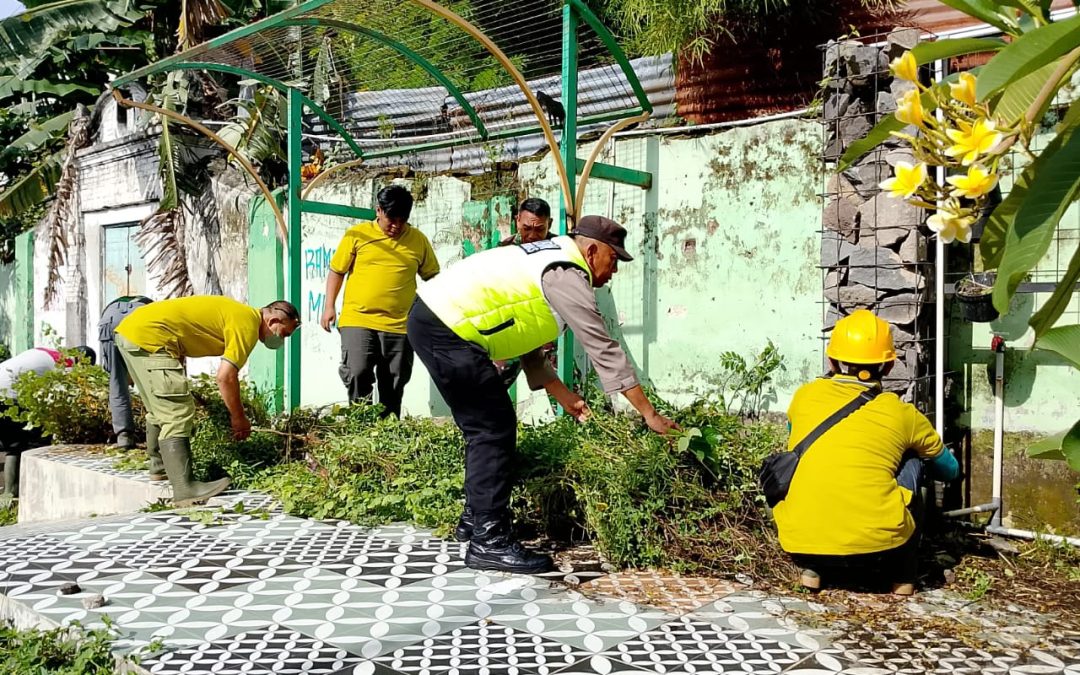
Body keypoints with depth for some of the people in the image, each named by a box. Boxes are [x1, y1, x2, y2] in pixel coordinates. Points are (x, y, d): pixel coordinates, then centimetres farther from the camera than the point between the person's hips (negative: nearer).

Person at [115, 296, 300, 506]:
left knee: (160, 409, 24)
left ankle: (161, 467, 41)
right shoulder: (248, 324, -11)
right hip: (149, 335, -11)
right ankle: (185, 489, -15)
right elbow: (225, 376, -16)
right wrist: (239, 418, -5)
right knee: (178, 413, -12)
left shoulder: (240, 313, 18)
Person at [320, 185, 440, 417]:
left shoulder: (418, 240, 5)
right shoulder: (357, 234, 2)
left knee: (394, 382, 7)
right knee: (357, 373, -12)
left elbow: (432, 277, 15)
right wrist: (329, 306, 2)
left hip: (399, 325, 2)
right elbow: (337, 270, 8)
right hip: (357, 320, -1)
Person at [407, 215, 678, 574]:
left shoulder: (549, 263, 19)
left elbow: (530, 348, 21)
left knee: (484, 426, 17)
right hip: (446, 328, -11)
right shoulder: (567, 275, -11)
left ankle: (476, 519, 28)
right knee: (495, 428, -7)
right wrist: (650, 414, -9)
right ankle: (489, 542, -4)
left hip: (432, 316, 11)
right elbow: (604, 349, -13)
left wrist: (565, 397, 18)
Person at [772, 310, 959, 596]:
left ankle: (812, 568, 21)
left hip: (800, 544, 1)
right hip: (877, 549, -1)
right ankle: (902, 574, 20)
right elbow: (951, 470, 26)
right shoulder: (902, 414, 7)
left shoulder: (805, 396, 9)